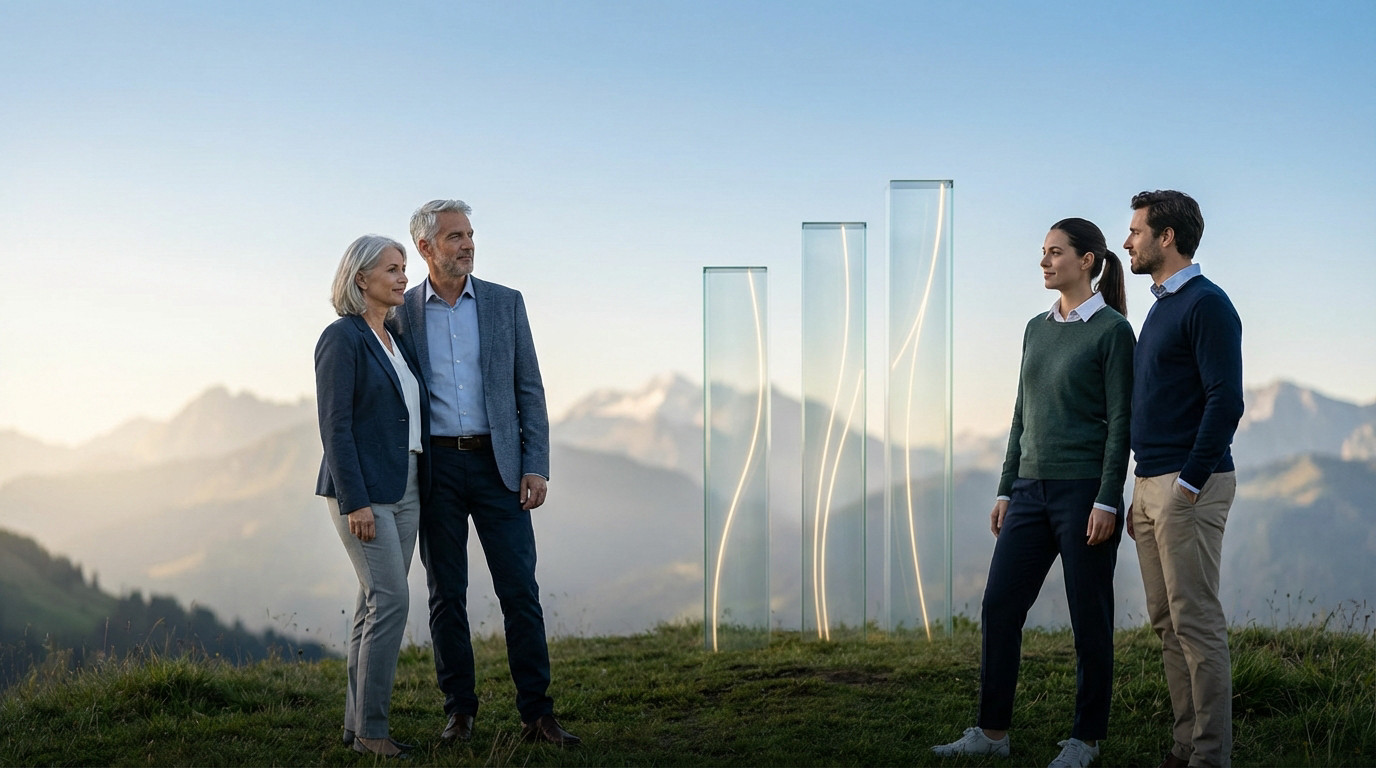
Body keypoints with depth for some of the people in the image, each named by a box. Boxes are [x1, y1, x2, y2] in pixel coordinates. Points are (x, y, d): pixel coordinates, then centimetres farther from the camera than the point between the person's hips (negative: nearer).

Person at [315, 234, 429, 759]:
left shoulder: (394, 340, 15)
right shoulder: (342, 338, -10)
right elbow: (335, 425, -15)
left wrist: (422, 486, 15)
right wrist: (356, 501, -20)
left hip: (404, 489, 8)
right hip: (362, 488, -8)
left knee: (377, 603, 7)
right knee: (391, 599, -13)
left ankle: (357, 723, 12)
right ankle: (371, 729, -8)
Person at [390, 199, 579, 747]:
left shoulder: (505, 303, 5)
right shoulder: (401, 313, 3)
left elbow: (529, 390, 4)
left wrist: (536, 468, -4)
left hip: (497, 464, 0)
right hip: (434, 467, 0)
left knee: (520, 592, -2)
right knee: (446, 596, 5)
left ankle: (536, 713, 3)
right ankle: (459, 710, 15)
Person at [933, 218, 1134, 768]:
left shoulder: (1112, 331, -5)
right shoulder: (1037, 329, 15)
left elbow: (1120, 420, -9)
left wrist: (1107, 501, -16)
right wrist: (1006, 490, 15)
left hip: (1085, 490, -7)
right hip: (1032, 489, 7)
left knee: (1089, 617, 2)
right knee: (999, 606, 2)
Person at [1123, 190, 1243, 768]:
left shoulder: (1206, 305, -11)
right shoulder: (1160, 308, 19)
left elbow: (1226, 401, -18)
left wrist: (1188, 484, -20)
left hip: (1189, 485, -9)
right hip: (1151, 484, 9)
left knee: (1195, 621, -8)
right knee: (1166, 622, 10)